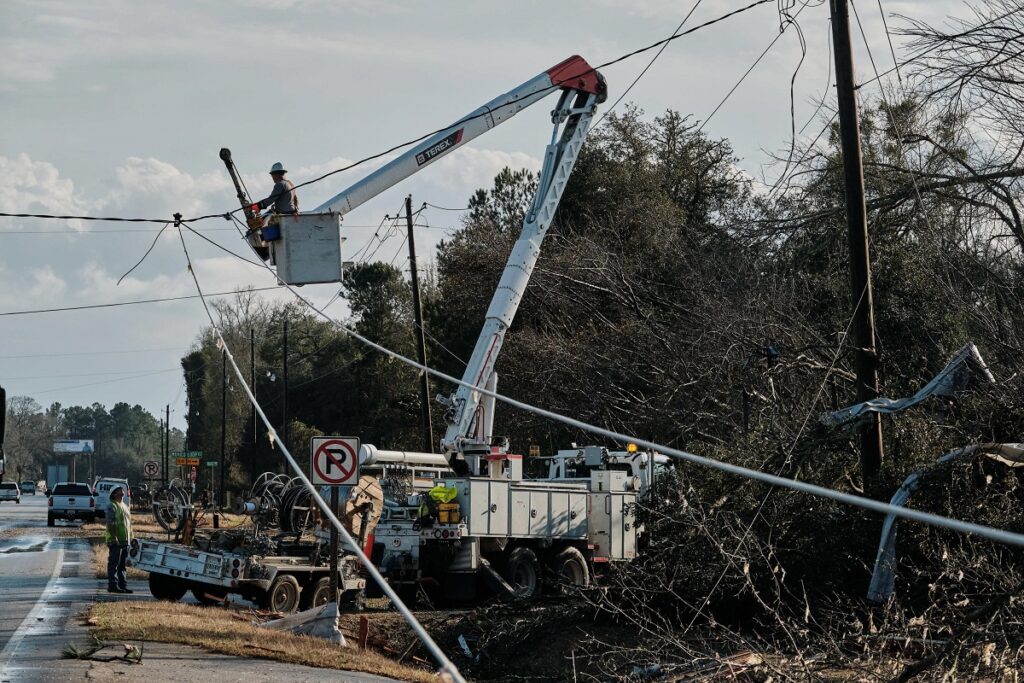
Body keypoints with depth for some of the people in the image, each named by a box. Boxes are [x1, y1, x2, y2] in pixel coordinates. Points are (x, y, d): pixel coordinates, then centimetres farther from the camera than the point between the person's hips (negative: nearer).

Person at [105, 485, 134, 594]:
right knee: (114, 564, -6)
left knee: (122, 564, 12)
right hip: (116, 541, -9)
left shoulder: (125, 506, 20)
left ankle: (123, 585, 16)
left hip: (125, 540, 9)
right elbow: (110, 524, -17)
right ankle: (113, 585, -6)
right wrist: (114, 537, -23)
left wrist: (130, 538, 19)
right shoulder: (112, 506, -8)